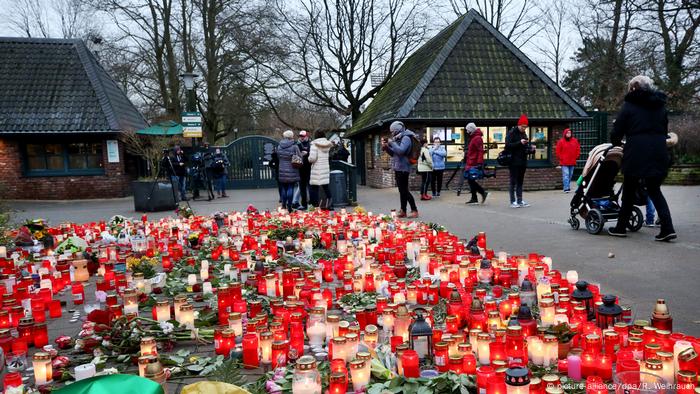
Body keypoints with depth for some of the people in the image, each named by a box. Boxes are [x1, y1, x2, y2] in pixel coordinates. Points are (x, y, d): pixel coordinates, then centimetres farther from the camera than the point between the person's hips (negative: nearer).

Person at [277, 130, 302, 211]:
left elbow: (278, 156, 13)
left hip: (282, 172, 4)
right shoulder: (294, 146, -10)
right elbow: (300, 158, -6)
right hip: (292, 171, -4)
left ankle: (283, 206, 16)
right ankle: (289, 206, 0)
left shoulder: (279, 147, 4)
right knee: (291, 188, 0)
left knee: (284, 189, 12)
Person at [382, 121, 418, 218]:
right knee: (402, 190, 11)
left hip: (403, 169, -9)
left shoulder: (406, 138, -11)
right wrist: (386, 147, 7)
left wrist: (391, 143, -16)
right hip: (398, 168, 9)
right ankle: (403, 211, 16)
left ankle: (414, 210, -3)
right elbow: (393, 153, 22)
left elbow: (401, 151, -25)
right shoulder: (399, 139, 16)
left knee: (405, 190, -8)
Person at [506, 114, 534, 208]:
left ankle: (520, 201, 12)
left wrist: (531, 149, -1)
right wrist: (519, 143, -23)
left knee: (520, 182, 9)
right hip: (514, 162, -7)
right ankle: (513, 201, 2)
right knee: (513, 182, -2)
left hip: (522, 162, 7)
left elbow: (525, 149, 20)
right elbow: (508, 146, -16)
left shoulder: (524, 134, 16)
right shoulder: (511, 133, -6)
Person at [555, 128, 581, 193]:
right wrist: (561, 158, -5)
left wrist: (576, 157, 5)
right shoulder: (561, 141, -2)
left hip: (572, 162, 4)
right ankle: (566, 188, -16)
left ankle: (568, 186, 22)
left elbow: (578, 149, 14)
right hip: (564, 162, -4)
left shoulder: (575, 141, 8)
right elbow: (558, 151, 1)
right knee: (566, 175, -12)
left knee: (570, 175, 11)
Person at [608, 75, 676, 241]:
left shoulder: (629, 105, 0)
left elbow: (616, 131, -1)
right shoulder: (660, 106, 15)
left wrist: (616, 142, 19)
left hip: (636, 155, -4)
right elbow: (664, 131, 19)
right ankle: (667, 228, 1)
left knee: (629, 191, 8)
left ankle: (621, 227, 16)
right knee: (655, 190, 13)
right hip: (658, 154, 4)